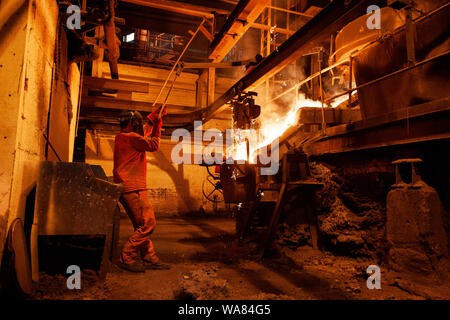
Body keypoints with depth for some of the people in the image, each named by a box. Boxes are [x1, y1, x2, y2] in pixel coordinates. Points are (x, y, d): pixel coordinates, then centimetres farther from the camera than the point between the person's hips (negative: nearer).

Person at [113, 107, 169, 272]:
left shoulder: (122, 136, 18)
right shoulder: (131, 137, -12)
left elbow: (145, 130, 32)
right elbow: (153, 146, -5)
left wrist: (154, 116, 29)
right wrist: (158, 126, 5)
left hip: (127, 189, 11)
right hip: (133, 189, -11)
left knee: (141, 225, 13)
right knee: (148, 223, -9)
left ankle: (150, 259, 20)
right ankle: (127, 258, -4)